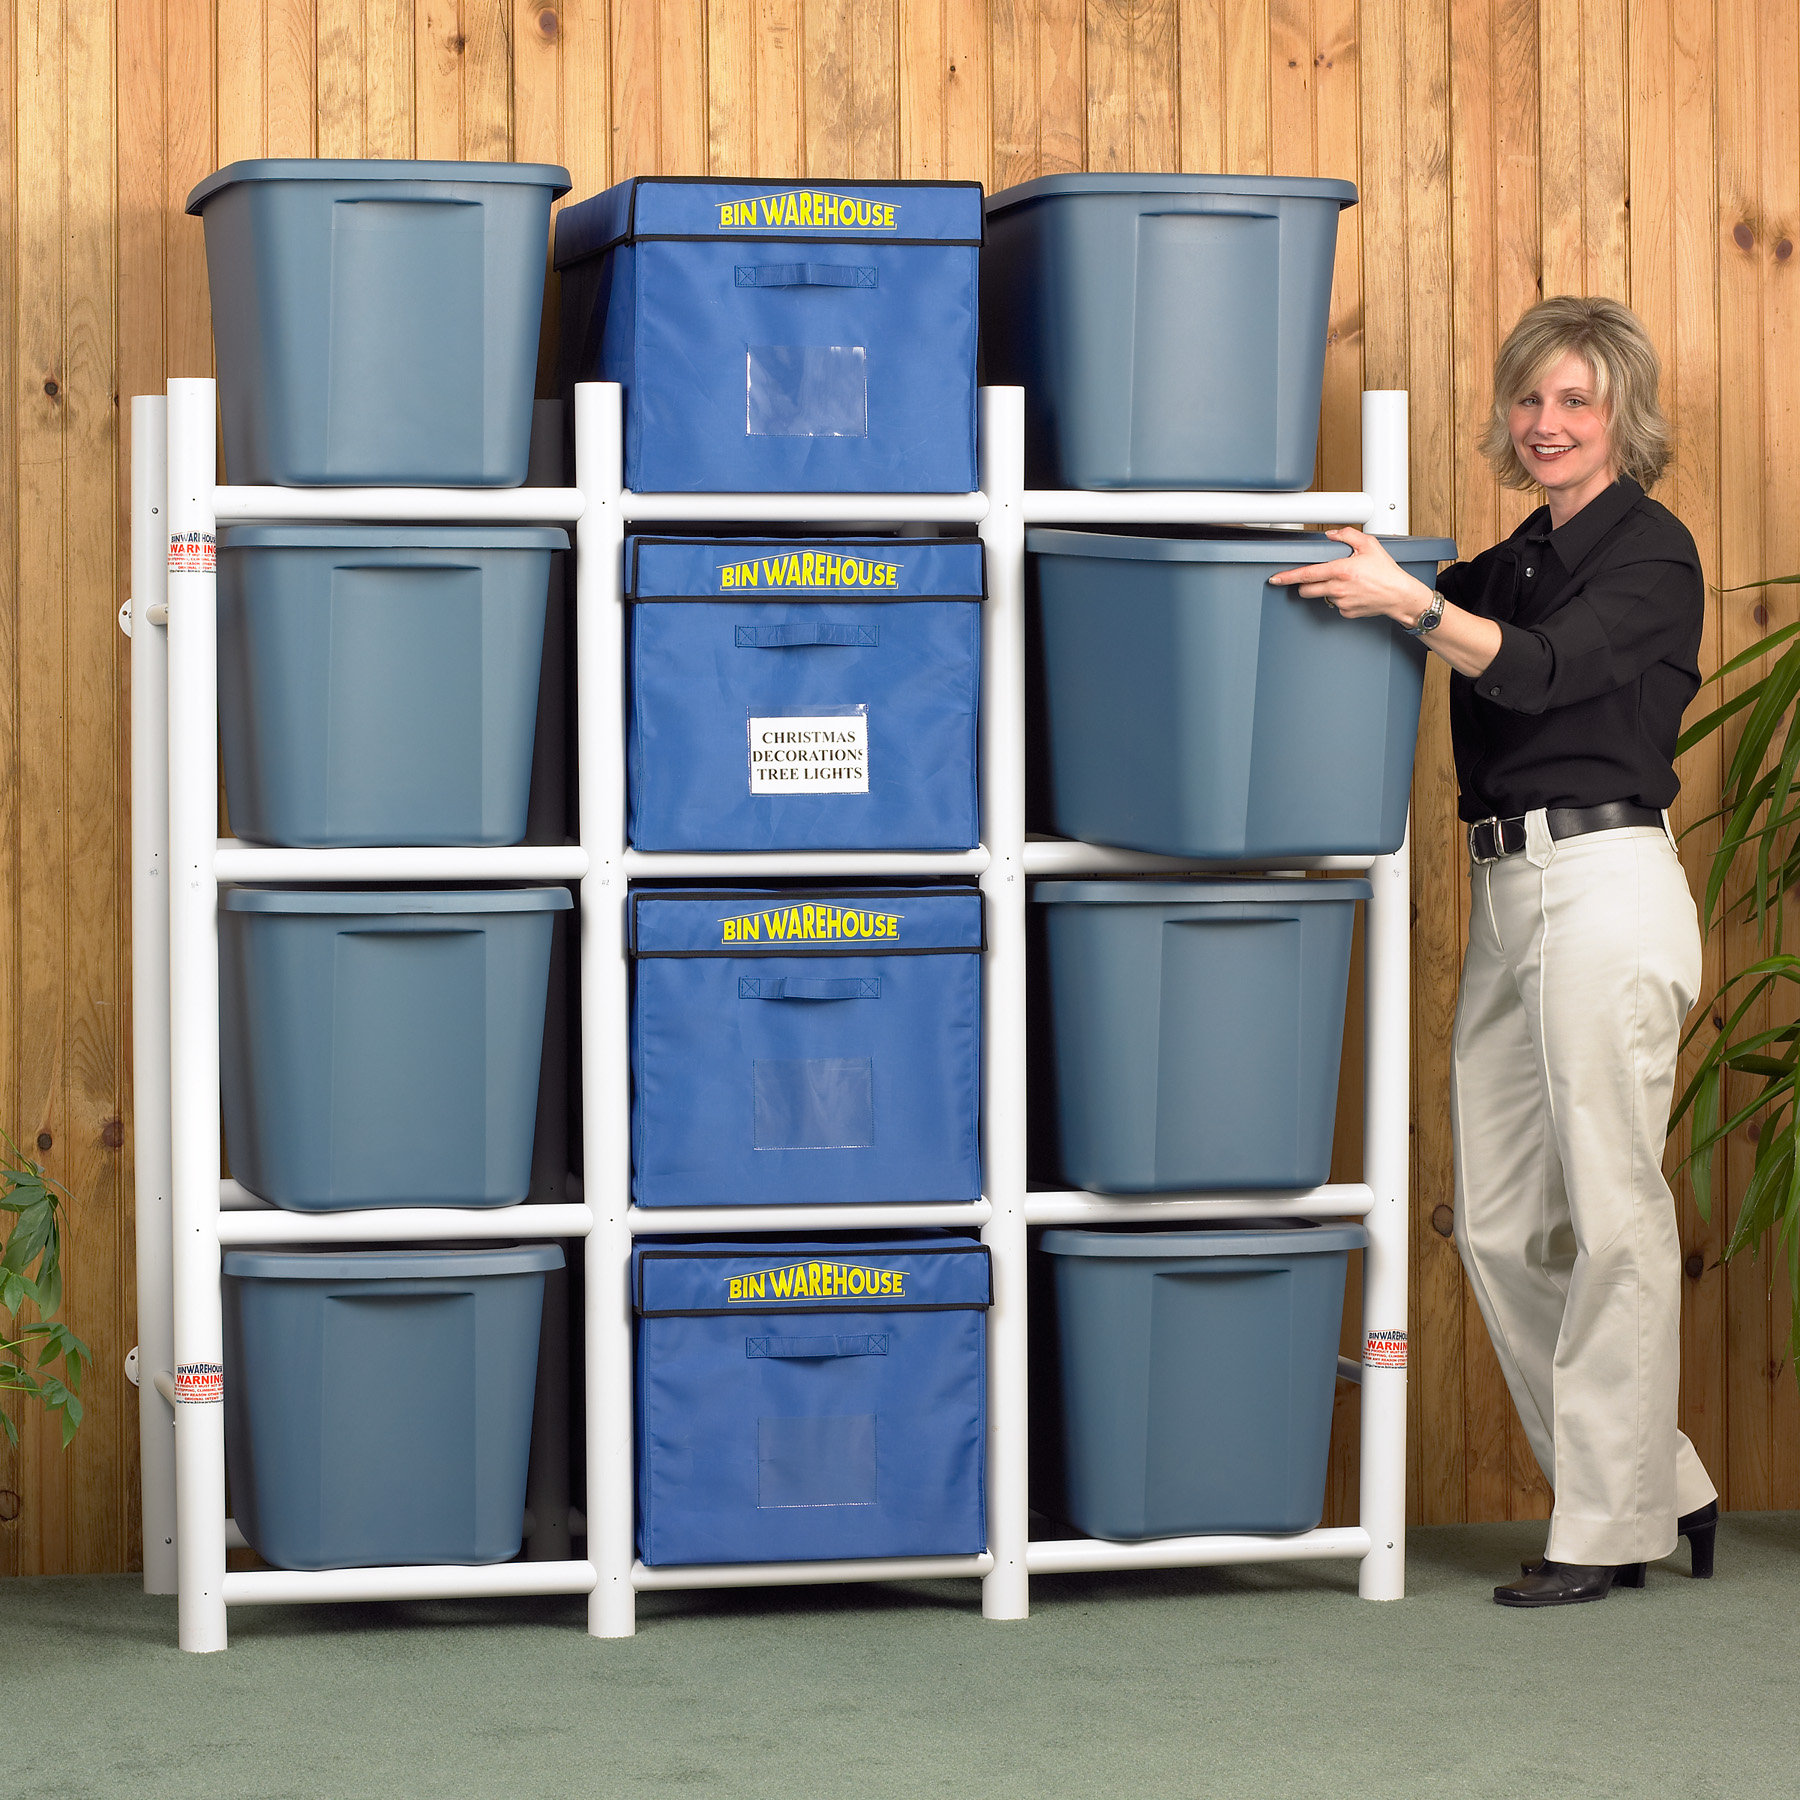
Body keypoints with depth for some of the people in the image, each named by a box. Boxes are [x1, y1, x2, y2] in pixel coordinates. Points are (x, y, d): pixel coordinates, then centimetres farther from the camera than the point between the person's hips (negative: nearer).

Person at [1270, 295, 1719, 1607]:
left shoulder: (1650, 551, -5)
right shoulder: (1518, 562, 19)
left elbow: (1537, 670, -20)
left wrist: (1411, 604, -32)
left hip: (1604, 883, -8)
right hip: (1509, 895, 9)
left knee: (1612, 1210, -4)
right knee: (1502, 1224, 7)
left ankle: (1611, 1523, 3)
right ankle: (1667, 1493, 18)